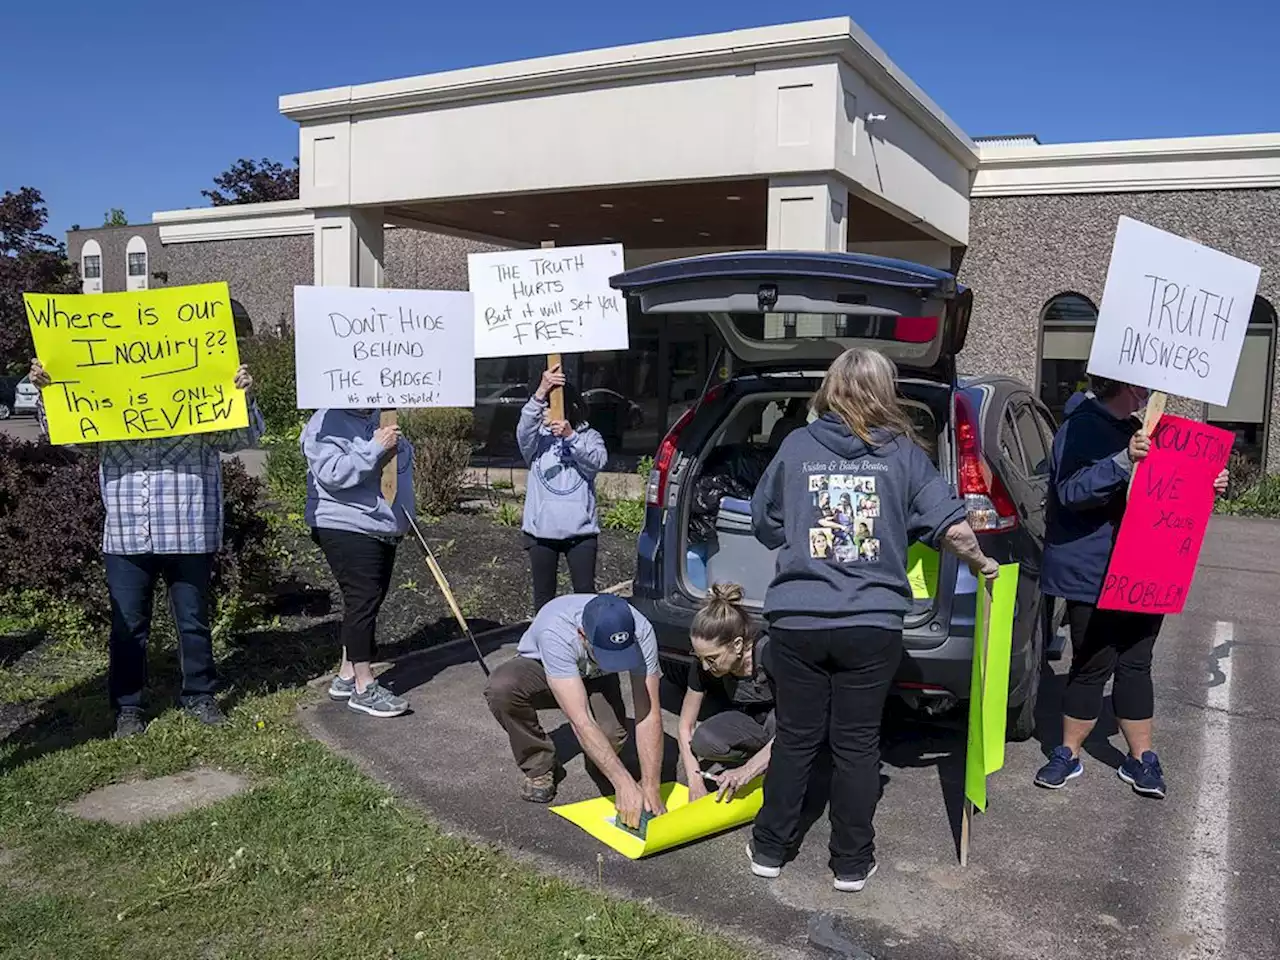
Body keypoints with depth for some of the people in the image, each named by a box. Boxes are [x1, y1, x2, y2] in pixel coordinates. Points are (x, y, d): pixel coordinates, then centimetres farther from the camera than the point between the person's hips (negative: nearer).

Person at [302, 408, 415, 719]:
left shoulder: (378, 418, 13)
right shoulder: (326, 423, -12)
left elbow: (404, 455, 23)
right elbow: (333, 474, -24)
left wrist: (396, 447, -1)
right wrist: (376, 447, -24)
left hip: (382, 528, 9)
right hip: (346, 529, -9)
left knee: (369, 601, 13)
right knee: (363, 601, -9)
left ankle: (347, 676, 25)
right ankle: (364, 688, 1)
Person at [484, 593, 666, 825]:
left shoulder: (641, 631, -34)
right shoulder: (555, 632, -43)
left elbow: (649, 715, -30)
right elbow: (580, 720, -45)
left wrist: (651, 787, -36)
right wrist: (624, 784, -46)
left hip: (597, 677, 2)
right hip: (539, 666, -1)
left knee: (612, 736, -31)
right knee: (500, 688, -36)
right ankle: (540, 768, -10)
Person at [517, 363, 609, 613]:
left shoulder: (589, 437, 4)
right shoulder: (538, 438, 3)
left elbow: (597, 461, -16)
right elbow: (523, 429, -21)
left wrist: (570, 436, -34)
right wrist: (540, 392, -37)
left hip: (580, 529, -1)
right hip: (541, 529, 1)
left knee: (586, 592, 3)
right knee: (543, 595, 10)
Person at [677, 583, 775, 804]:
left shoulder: (769, 654, -33)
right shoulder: (704, 667, -18)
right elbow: (685, 726, -9)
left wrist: (747, 771, -40)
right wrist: (695, 783, -19)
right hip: (753, 723, 4)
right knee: (703, 740, -27)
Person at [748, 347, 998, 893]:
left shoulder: (797, 446, 2)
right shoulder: (903, 452, 0)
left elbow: (763, 523, 10)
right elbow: (951, 526, -3)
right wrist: (980, 564, 16)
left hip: (796, 620, 1)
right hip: (872, 625, 0)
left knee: (795, 738, 14)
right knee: (857, 744, 12)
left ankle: (770, 849, 26)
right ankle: (851, 863, 24)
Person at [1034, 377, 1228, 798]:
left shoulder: (1134, 430, 16)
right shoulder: (1080, 427, -12)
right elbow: (1071, 491, -25)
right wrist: (1123, 461, -35)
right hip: (1093, 576, -7)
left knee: (1136, 665, 12)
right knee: (1092, 666, 1)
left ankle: (1141, 759, 21)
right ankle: (1068, 755, 16)